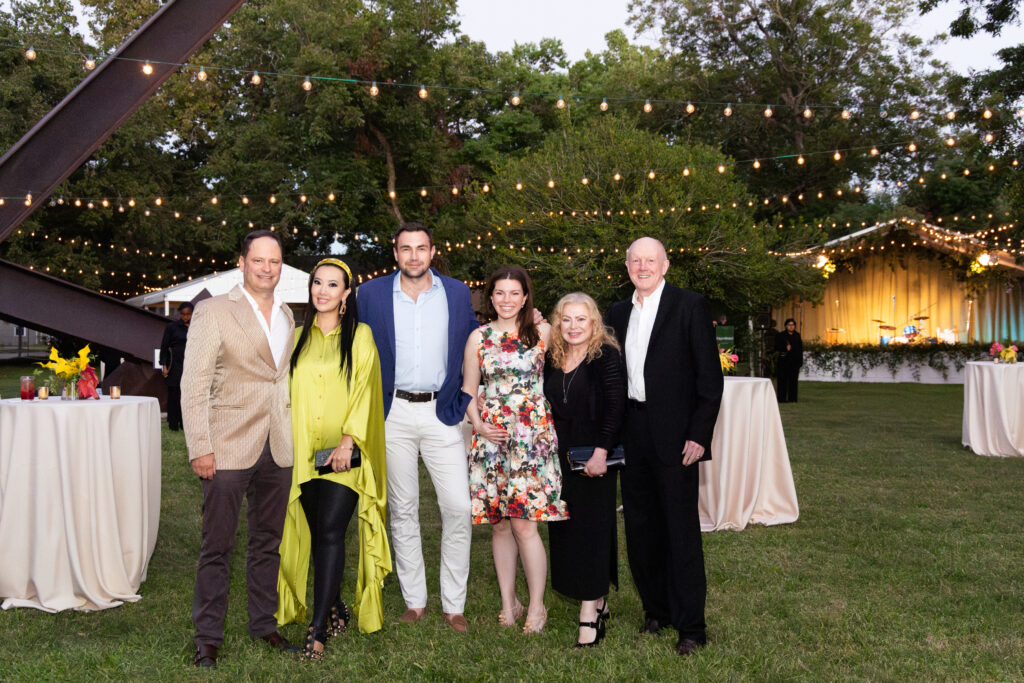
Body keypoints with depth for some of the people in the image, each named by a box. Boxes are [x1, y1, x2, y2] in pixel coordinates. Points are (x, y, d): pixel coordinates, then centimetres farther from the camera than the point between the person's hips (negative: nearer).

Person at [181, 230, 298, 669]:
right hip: (229, 449, -5)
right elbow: (193, 385, -8)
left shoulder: (287, 316, 13)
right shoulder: (213, 312, -4)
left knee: (268, 542, 14)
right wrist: (199, 447, -14)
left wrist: (295, 438, 13)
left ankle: (264, 624, 28)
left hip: (278, 449, 5)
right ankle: (208, 636, 16)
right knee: (217, 547, 3)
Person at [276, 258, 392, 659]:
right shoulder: (298, 338, 13)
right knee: (316, 533, 6)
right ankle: (337, 610, 21)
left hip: (344, 451, -4)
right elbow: (288, 394, 15)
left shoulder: (360, 336, 3)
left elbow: (365, 390, -3)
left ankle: (318, 629, -10)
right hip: (304, 452, 4)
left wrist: (349, 439, -14)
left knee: (330, 532, -12)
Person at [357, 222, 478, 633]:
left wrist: (465, 404, 3)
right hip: (393, 414, 0)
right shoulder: (371, 294, 3)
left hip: (442, 413, 0)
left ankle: (453, 606, 9)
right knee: (402, 510, 8)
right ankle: (414, 602, 20)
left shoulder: (457, 294, 5)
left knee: (458, 509, -4)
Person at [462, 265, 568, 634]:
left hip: (532, 437, -2)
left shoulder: (543, 332, 4)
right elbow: (468, 390, 11)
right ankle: (509, 602, 21)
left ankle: (537, 606, 7)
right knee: (499, 525, 7)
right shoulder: (479, 337, 9)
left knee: (524, 524, -7)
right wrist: (479, 425, -2)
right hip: (491, 438, 3)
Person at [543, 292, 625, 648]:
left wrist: (601, 452, -22)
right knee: (565, 529, 9)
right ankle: (598, 600, 22)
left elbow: (616, 406, -16)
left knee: (590, 528, -4)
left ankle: (590, 613, 2)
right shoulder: (552, 359, 9)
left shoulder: (606, 356, -10)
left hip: (593, 458, -6)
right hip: (559, 458, 6)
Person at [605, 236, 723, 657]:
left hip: (674, 436, -5)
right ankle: (656, 611, 27)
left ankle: (690, 626, 10)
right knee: (640, 528, 12)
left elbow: (710, 375, -7)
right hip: (632, 435, 5)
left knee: (682, 531, 0)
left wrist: (699, 435, -12)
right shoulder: (618, 313, 12)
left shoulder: (690, 306, -4)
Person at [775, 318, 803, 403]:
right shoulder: (780, 335, 1)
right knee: (782, 380, -4)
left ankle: (792, 398, 7)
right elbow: (777, 348, -4)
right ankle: (782, 398, -1)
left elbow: (800, 348, 14)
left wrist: (800, 361, 7)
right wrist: (785, 348, -20)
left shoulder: (797, 335, 13)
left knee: (793, 380, 3)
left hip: (795, 361, 4)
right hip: (784, 361, -4)